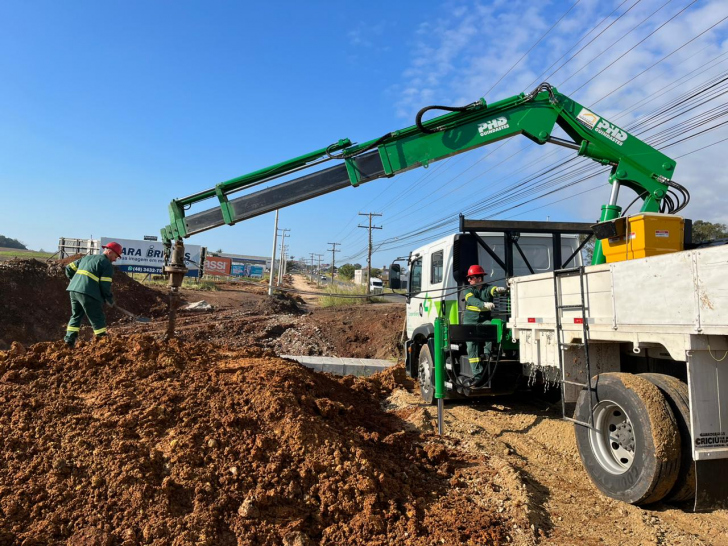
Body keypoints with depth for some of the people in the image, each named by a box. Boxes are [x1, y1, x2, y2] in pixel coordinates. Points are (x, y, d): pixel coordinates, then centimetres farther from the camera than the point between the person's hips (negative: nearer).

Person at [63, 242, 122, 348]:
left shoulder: (87, 257, 24)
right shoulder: (107, 264, -1)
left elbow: (69, 268, 23)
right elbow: (105, 285, -9)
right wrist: (110, 300, 2)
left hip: (73, 290, 7)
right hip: (88, 293, -7)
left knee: (76, 316, 21)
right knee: (98, 319, 1)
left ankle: (69, 340, 18)